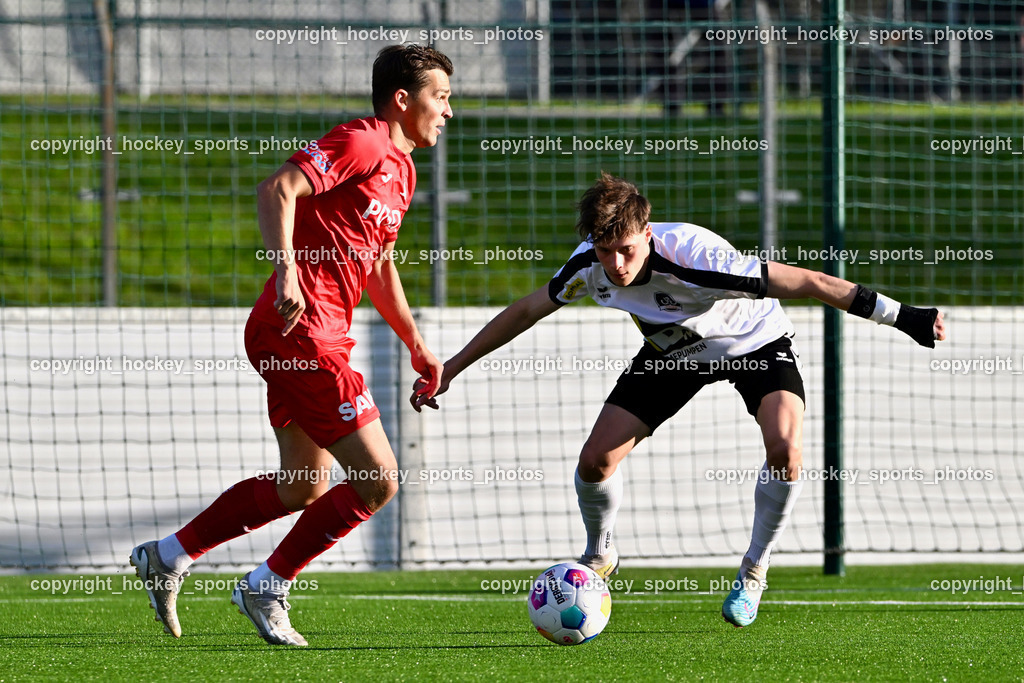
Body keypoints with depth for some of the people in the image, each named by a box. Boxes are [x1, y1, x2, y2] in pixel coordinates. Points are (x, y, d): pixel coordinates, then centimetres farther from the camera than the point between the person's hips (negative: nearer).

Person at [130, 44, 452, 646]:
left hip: (316, 337, 10)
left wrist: (417, 347, 28)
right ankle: (266, 590, 2)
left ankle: (168, 557, 26)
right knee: (377, 480, -9)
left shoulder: (401, 169, 20)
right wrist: (286, 271, -34)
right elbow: (277, 190, -23)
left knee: (305, 487, 18)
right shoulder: (361, 143, -11)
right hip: (304, 331, -10)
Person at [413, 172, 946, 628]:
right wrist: (450, 368, -3)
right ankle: (599, 555, 23)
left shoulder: (692, 255, -41)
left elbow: (806, 282, -36)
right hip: (672, 351, 4)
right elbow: (525, 311, -6)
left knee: (784, 449, -29)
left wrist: (904, 318, -34)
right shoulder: (588, 266, -26)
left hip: (755, 342, -4)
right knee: (596, 461, -9)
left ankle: (754, 569, -4)